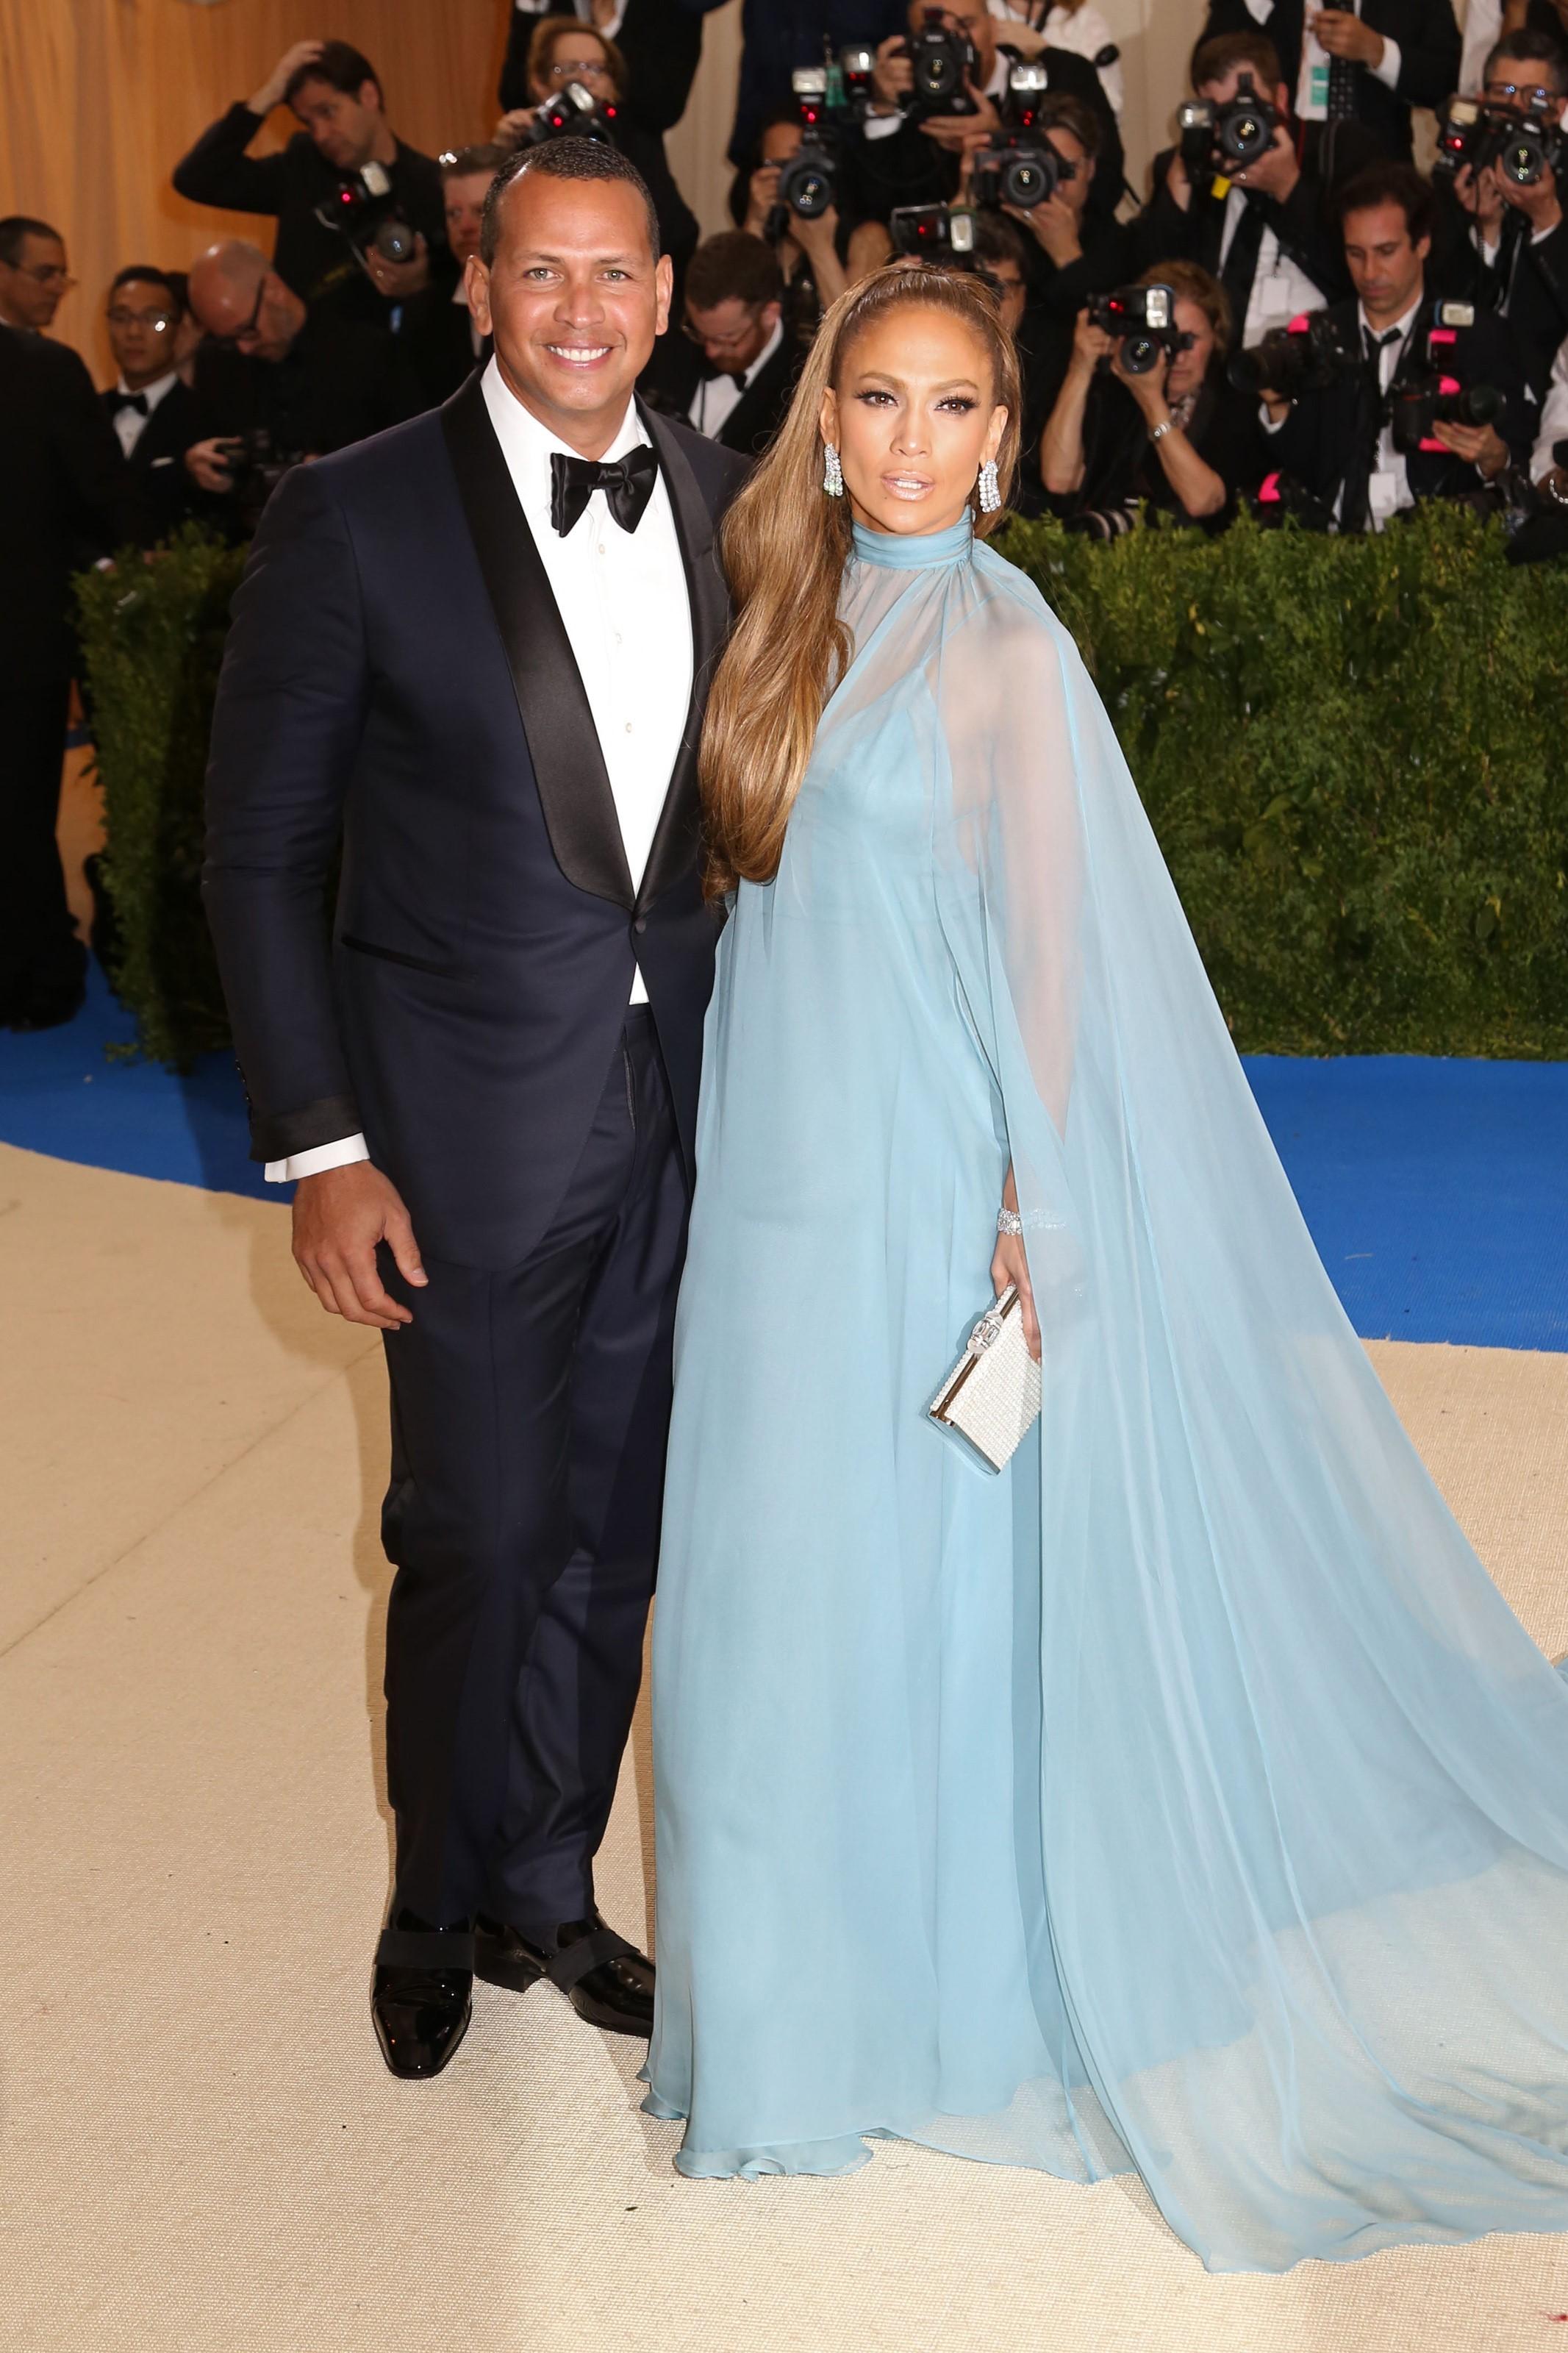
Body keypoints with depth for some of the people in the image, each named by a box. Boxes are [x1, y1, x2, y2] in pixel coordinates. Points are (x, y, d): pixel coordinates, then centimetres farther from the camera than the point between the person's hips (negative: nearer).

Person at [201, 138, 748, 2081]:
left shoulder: (730, 500, 3)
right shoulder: (354, 518, -10)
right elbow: (260, 854, -7)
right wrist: (317, 1148, -11)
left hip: (678, 1113, 4)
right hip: (469, 1119, -4)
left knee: (612, 1536, 15)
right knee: (478, 1541, 7)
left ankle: (549, 1893, 36)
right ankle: (439, 1910, 32)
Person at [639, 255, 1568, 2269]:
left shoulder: (1001, 647, -10)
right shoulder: (798, 610, 9)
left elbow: (1052, 947, -11)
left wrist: (1037, 1216, -13)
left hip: (926, 1198, -7)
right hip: (778, 1187, 7)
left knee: (925, 1583, 2)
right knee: (772, 1582, 14)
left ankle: (962, 1999, 20)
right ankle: (811, 1973, 33)